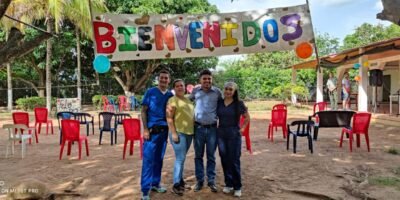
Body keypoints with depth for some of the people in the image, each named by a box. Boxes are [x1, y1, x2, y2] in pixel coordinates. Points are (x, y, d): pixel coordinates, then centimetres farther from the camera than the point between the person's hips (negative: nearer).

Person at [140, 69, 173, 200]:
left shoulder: (170, 95, 9)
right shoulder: (150, 92, -2)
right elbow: (144, 111, -2)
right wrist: (145, 129, -10)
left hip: (164, 130, 4)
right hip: (151, 129, -4)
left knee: (159, 158, 11)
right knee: (148, 159, -3)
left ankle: (155, 183, 25)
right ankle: (145, 189, 4)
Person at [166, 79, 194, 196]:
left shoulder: (188, 100, 16)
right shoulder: (172, 100, -6)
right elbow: (169, 118, -12)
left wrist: (194, 130, 17)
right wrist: (173, 133, -18)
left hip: (189, 132, 7)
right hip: (178, 132, -6)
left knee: (181, 158, 14)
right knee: (180, 158, -6)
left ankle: (180, 180, 25)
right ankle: (176, 185, 2)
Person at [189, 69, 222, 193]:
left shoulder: (217, 92, 0)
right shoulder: (195, 91, 2)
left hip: (212, 128, -1)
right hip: (198, 127, 1)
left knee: (211, 156, 8)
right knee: (198, 156, 8)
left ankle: (211, 181, 19)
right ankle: (199, 181, 20)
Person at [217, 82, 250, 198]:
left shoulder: (239, 104, -4)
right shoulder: (219, 103, 4)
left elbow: (247, 118, 5)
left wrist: (242, 128, -3)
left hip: (234, 134, -3)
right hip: (221, 133, 3)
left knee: (234, 160, -2)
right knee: (224, 160, 8)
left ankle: (237, 187, 10)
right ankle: (228, 184, 21)